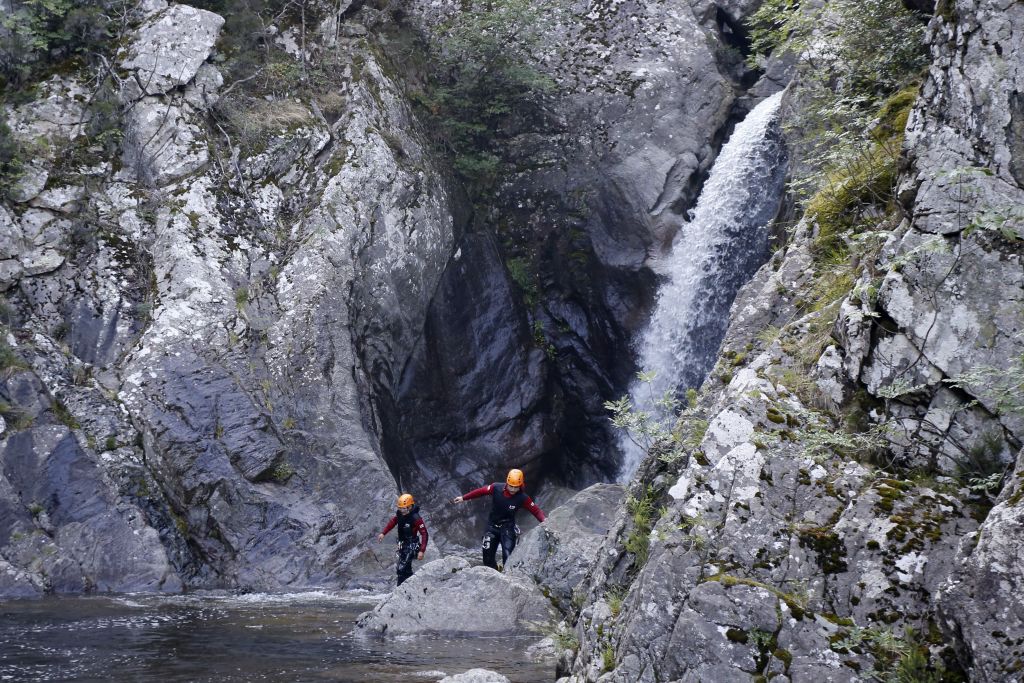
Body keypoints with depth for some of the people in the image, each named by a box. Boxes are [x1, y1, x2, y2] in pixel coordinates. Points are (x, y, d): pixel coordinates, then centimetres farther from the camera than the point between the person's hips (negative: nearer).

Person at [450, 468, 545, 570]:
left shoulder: (522, 498, -18)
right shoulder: (496, 488, -16)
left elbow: (536, 510, -16)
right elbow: (480, 491, -2)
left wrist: (544, 521, -34)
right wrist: (463, 497, 4)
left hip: (508, 528, -3)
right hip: (492, 526, 3)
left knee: (508, 557, -17)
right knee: (488, 557, 5)